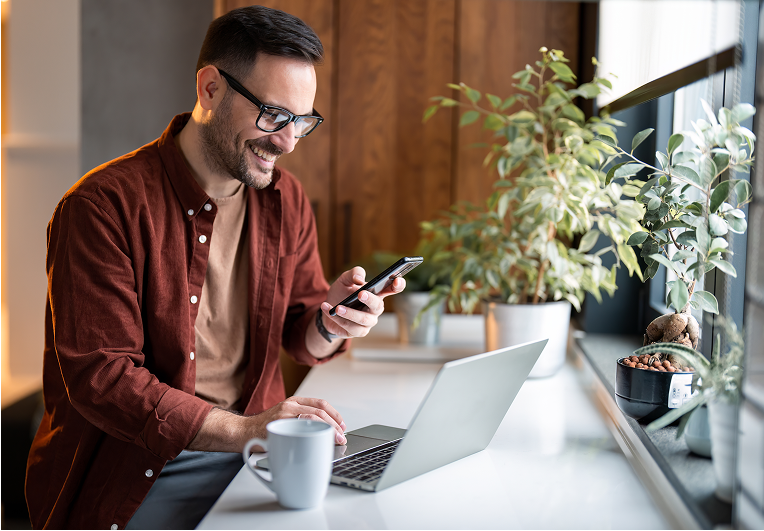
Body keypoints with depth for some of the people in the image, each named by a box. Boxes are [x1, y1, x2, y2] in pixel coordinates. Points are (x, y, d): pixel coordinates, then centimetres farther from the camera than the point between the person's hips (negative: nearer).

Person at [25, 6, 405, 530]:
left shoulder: (287, 200, 6)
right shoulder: (103, 206, -14)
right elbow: (98, 376, -19)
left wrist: (328, 325, -11)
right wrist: (239, 430, -28)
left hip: (253, 447, 5)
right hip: (138, 471, -4)